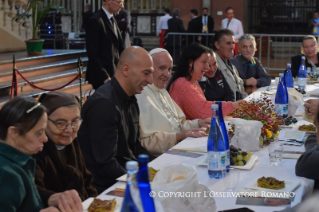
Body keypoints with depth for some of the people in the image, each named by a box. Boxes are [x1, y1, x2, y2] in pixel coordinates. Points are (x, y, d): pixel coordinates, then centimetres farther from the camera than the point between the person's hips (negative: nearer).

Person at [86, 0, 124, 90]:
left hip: (113, 74, 8)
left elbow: (120, 48, 15)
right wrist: (105, 77, -19)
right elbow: (92, 54, -16)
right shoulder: (96, 21, -12)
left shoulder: (112, 20, 15)